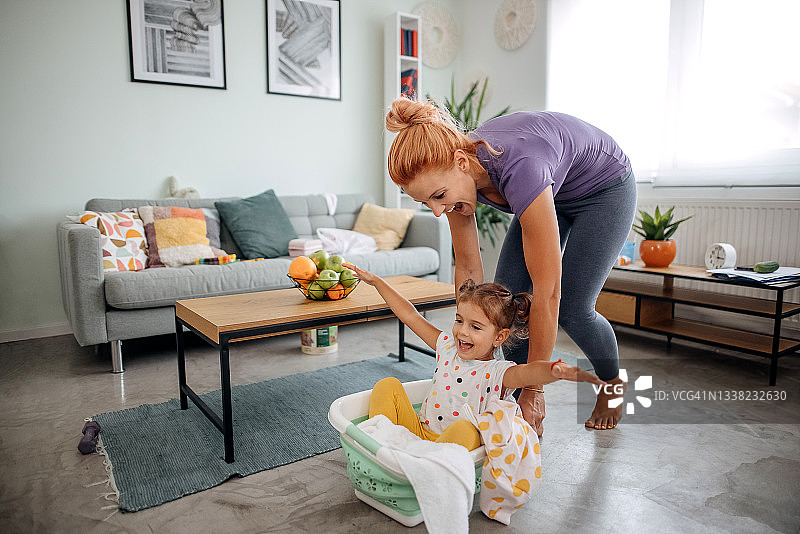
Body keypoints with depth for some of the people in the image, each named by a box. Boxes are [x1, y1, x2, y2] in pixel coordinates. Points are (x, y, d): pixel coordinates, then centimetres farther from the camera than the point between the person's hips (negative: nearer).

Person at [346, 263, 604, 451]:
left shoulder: (496, 373, -15)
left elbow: (529, 371, -38)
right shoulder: (448, 346, 3)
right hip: (418, 431, 6)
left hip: (456, 445, -6)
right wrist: (376, 281, 10)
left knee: (464, 430, -38)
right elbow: (410, 315, 8)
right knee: (388, 385, -5)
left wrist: (558, 370, -63)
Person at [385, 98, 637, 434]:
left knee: (571, 309, -11)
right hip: (554, 193, 6)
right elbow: (468, 270, -14)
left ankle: (612, 384, 21)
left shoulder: (518, 170, -44)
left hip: (606, 189, -5)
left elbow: (547, 291, -39)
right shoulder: (451, 175, -23)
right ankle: (526, 412, 9)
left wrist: (534, 389, -31)